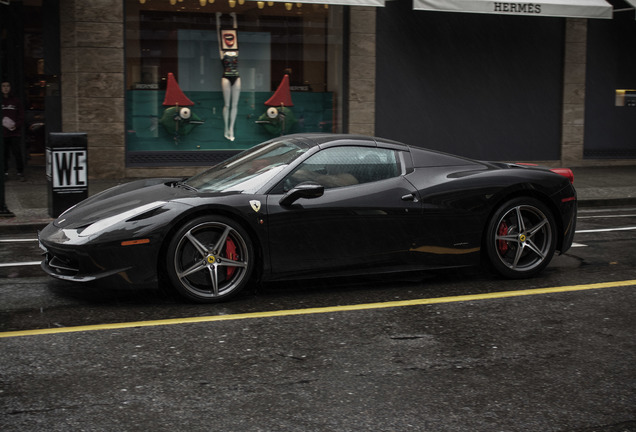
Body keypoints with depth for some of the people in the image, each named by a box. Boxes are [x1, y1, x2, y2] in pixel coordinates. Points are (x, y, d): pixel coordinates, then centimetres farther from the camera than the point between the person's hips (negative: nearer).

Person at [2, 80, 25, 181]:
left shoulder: (15, 100, 6)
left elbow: (21, 115, 5)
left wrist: (16, 125, -9)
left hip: (15, 132, -1)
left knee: (17, 153, -3)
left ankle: (20, 173, 4)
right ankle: (5, 172, 13)